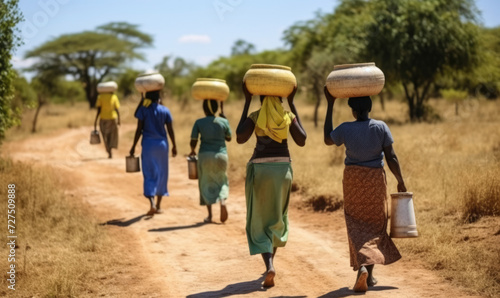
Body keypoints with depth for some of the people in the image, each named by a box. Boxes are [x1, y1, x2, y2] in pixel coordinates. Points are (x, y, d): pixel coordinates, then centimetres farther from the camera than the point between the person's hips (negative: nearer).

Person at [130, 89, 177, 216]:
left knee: (149, 175, 0)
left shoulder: (143, 110, -4)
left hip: (148, 144, -2)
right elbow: (170, 130, 1)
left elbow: (139, 130, -7)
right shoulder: (165, 110, 1)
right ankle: (158, 206, 19)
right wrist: (174, 146, 12)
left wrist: (134, 146, 0)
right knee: (161, 174, 13)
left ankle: (152, 203, -20)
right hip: (162, 143, 2)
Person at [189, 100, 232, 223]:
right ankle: (223, 201, -13)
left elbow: (193, 141, -5)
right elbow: (228, 138, 14)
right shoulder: (223, 121, 0)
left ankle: (209, 215, 5)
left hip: (205, 155, -1)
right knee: (222, 181, 18)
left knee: (206, 184, 11)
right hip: (221, 155, 1)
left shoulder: (199, 123, -3)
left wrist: (192, 151, 16)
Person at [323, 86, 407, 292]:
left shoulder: (345, 129, -8)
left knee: (356, 225, 7)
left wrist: (330, 105, 10)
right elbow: (391, 157, -9)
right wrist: (400, 182, 3)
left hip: (353, 179, 0)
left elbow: (328, 139, 12)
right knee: (375, 225, 12)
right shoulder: (381, 127, -8)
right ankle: (370, 274, 12)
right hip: (375, 179, 0)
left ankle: (362, 265, -15)